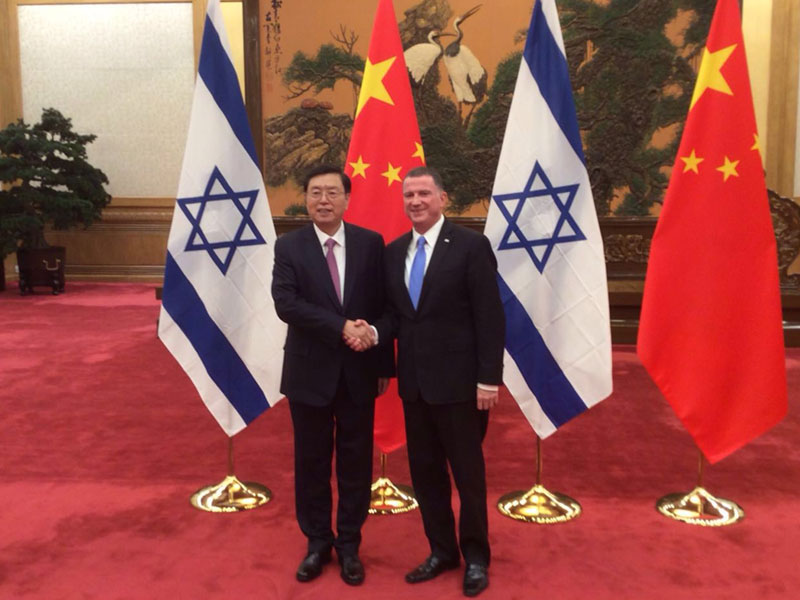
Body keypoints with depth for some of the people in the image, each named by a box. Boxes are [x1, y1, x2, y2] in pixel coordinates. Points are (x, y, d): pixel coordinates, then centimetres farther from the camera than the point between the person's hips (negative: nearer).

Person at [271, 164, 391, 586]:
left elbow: (382, 306, 2)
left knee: (355, 461, 10)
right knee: (312, 461, 11)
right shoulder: (289, 246, -2)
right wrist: (340, 327, -23)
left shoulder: (371, 243, 0)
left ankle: (349, 545, 27)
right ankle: (317, 542, 29)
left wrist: (384, 363, 1)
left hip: (359, 371, 1)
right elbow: (286, 304, -15)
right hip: (310, 371, 0)